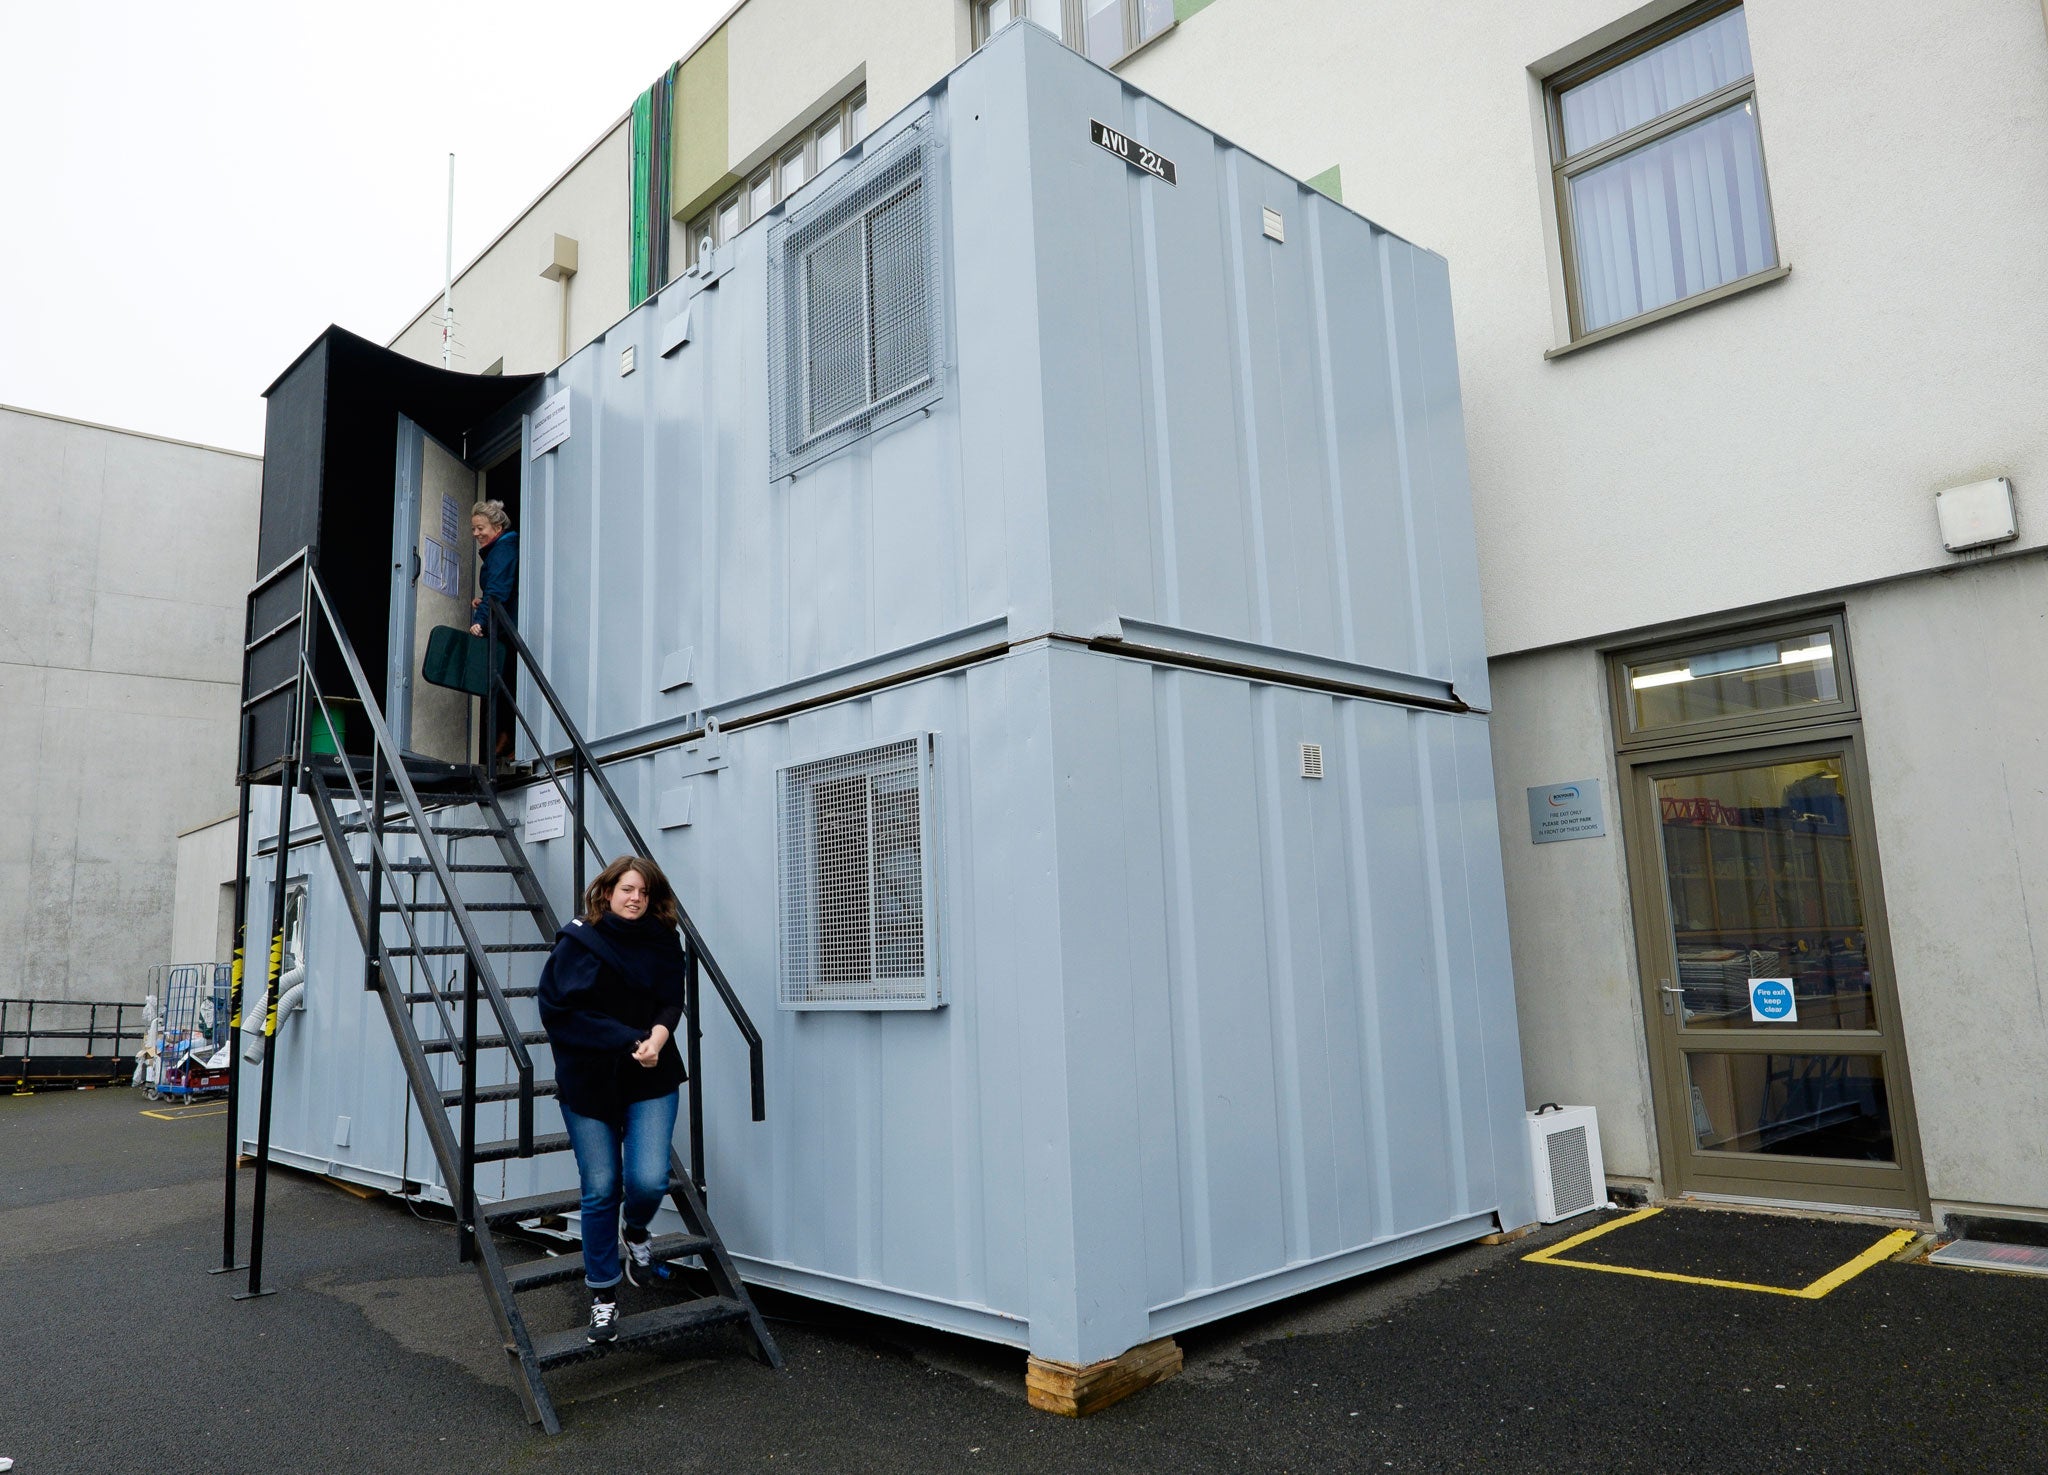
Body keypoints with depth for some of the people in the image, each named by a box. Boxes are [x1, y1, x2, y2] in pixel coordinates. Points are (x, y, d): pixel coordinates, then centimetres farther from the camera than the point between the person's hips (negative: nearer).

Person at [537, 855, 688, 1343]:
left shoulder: (662, 943, 4)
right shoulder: (577, 943, -4)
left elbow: (672, 1000, -3)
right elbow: (566, 1013, -11)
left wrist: (658, 1036, -25)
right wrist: (630, 1041, -18)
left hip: (651, 1081, 2)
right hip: (587, 1081, -1)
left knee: (649, 1181, -11)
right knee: (601, 1189, 2)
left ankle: (636, 1233, 27)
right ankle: (603, 1296, 21)